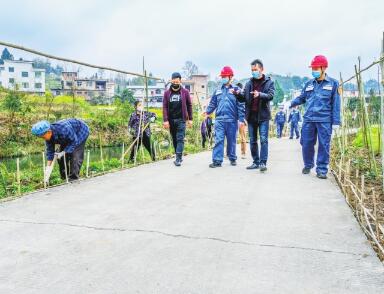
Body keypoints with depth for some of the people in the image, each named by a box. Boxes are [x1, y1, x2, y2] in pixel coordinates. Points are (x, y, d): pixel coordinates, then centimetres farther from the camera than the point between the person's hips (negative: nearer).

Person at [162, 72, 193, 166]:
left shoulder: (185, 92, 2)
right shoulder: (167, 93, 6)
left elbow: (189, 105, 5)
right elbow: (165, 107, 2)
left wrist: (190, 119, 2)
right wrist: (165, 120, -6)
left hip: (181, 119, -3)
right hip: (171, 120, 3)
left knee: (180, 139, -8)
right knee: (174, 139, 10)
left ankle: (178, 159, -8)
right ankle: (179, 157, 22)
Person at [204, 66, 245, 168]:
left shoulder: (236, 90, 3)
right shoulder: (218, 91, 14)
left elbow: (240, 106, -1)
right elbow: (213, 103, 12)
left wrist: (241, 119, -8)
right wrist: (207, 111, -5)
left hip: (232, 120, -2)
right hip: (219, 120, 2)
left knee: (231, 140, 8)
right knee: (218, 140, -6)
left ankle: (232, 158, 22)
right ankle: (217, 160, -6)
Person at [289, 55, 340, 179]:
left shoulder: (333, 83, 2)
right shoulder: (309, 84, 11)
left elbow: (336, 104, 1)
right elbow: (301, 98, 17)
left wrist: (336, 122, -4)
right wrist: (291, 104, -3)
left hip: (325, 121, -3)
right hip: (308, 119, 3)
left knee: (323, 145, 0)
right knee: (306, 144, 6)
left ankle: (322, 170, 9)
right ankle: (308, 165, 27)